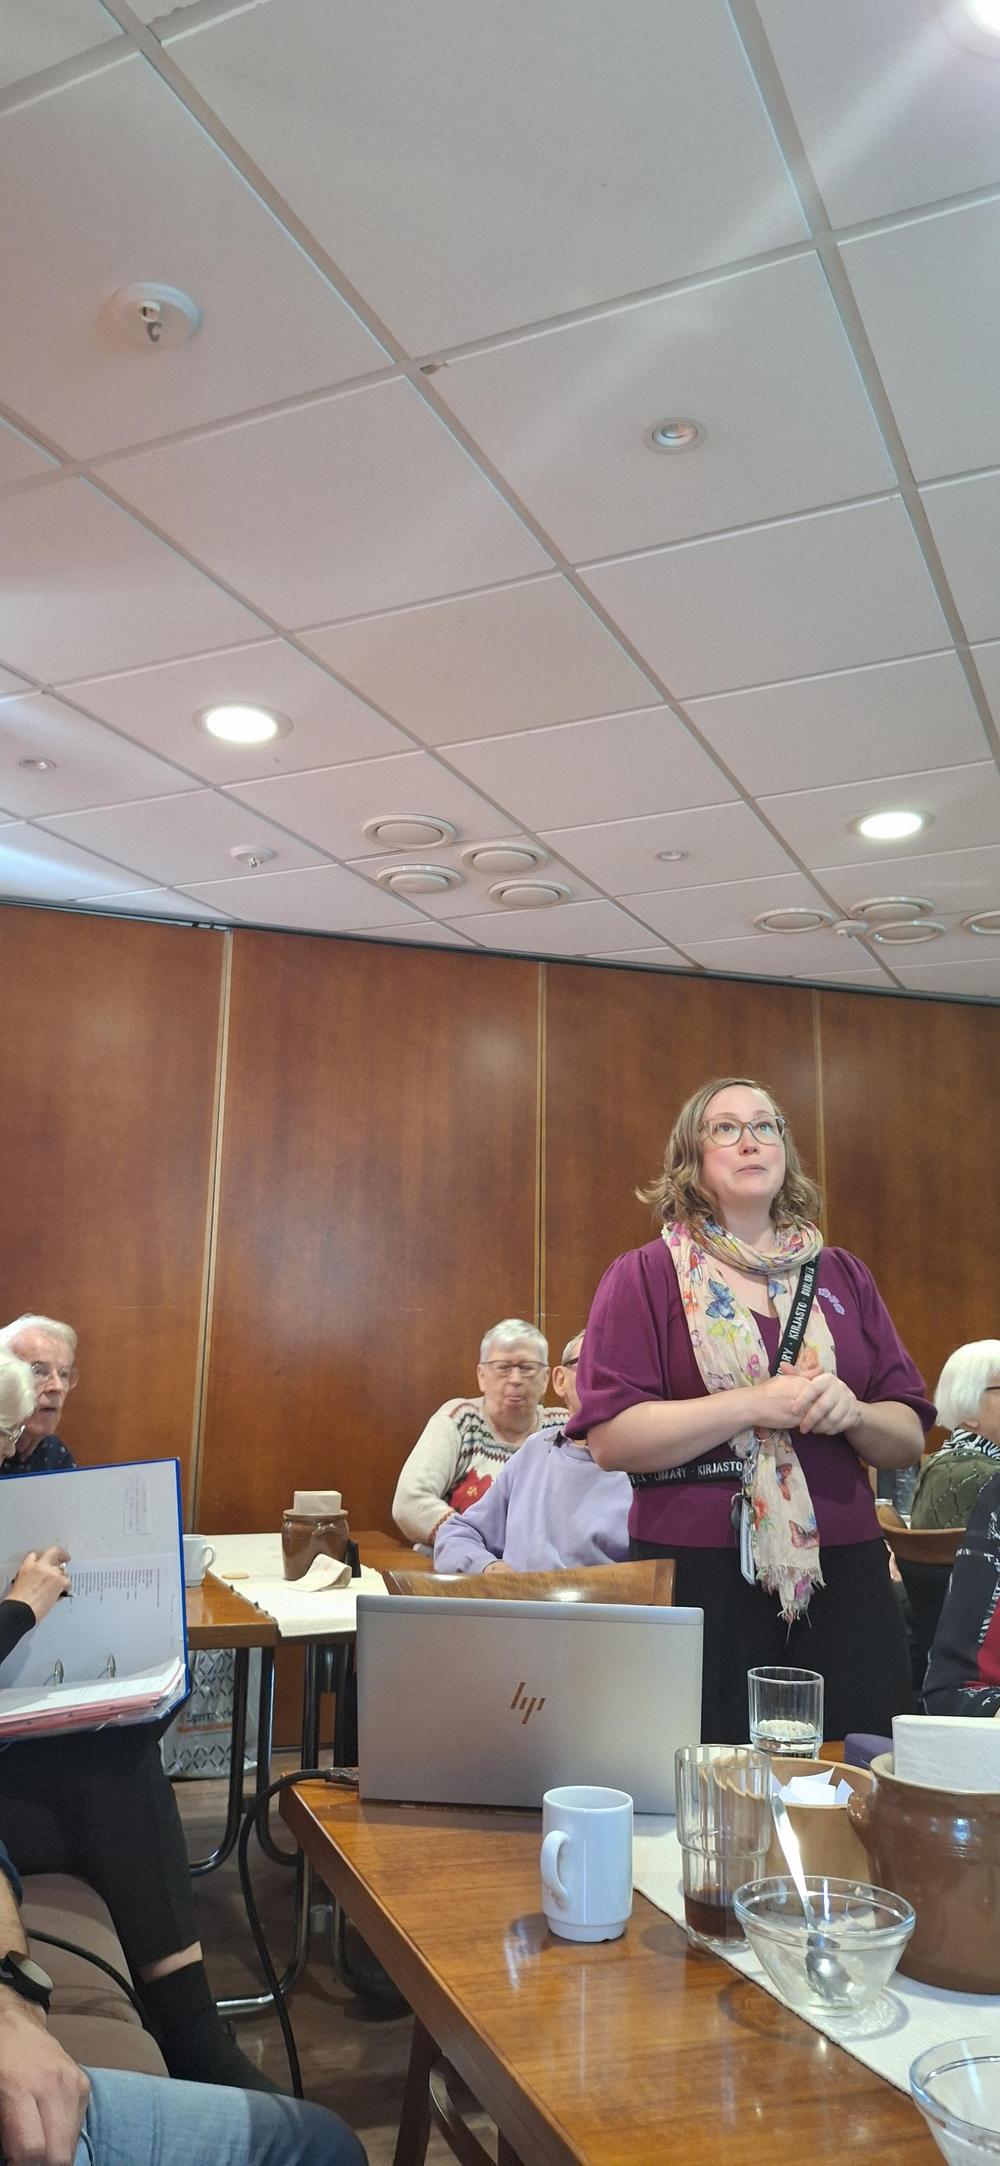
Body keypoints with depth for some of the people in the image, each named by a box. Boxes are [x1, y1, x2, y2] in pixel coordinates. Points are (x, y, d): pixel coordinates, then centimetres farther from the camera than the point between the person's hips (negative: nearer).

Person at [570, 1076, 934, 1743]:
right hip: (695, 1580, -3)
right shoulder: (644, 1276, 0)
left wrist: (852, 1412, -12)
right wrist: (757, 1403, -18)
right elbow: (610, 1437, -11)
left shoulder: (843, 1276, 11)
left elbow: (910, 1439, 10)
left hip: (844, 1571, 4)